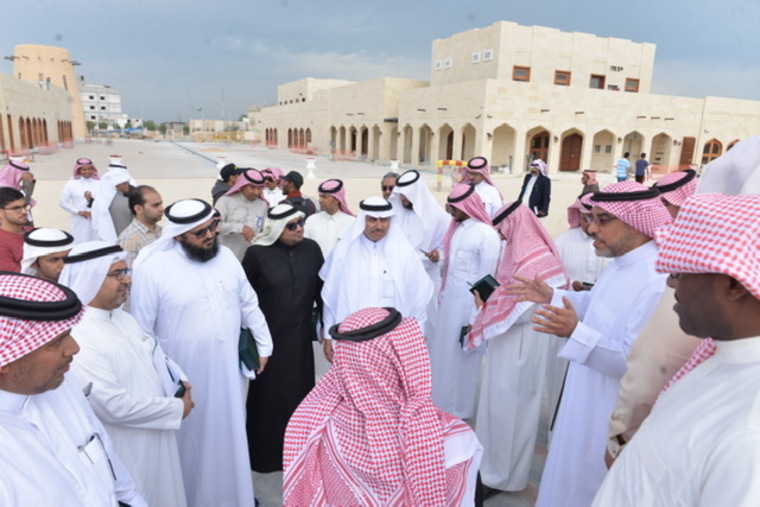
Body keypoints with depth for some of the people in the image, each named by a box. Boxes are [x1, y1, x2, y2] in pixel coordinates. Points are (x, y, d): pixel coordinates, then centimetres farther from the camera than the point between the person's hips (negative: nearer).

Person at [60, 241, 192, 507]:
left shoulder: (123, 317, 1)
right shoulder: (77, 338, -28)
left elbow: (152, 359, 14)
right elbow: (115, 406, -28)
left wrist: (177, 382, -5)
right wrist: (176, 408, -18)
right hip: (127, 448, -8)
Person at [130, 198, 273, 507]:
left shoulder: (225, 256, -3)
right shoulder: (153, 267, -17)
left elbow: (249, 304, 6)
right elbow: (141, 329, -9)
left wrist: (263, 344, 10)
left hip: (228, 368, 4)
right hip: (185, 375, -4)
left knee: (230, 431, 21)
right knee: (192, 437, 15)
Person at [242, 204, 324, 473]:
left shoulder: (311, 249, -3)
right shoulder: (257, 254, -12)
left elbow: (321, 288, 4)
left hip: (301, 337, 3)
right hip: (269, 337, -3)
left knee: (300, 391, 13)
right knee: (270, 394, 11)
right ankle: (265, 453, 33)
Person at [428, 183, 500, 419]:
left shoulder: (487, 234, -16)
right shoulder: (456, 228, 7)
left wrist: (474, 319, -14)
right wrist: (441, 296, 11)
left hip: (467, 305, -7)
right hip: (448, 301, 7)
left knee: (460, 359, 8)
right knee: (441, 354, 16)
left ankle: (457, 410, 28)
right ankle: (440, 404, 35)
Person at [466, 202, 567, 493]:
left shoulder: (534, 257, -21)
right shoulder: (518, 251, 7)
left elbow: (525, 309, -22)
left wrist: (486, 304, -10)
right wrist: (490, 297, 0)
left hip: (519, 344, -9)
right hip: (506, 341, 9)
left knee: (508, 405, 5)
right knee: (500, 401, 19)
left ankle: (504, 473, 23)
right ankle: (495, 462, 35)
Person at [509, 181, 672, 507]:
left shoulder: (655, 282, -31)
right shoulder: (621, 263, 2)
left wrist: (575, 332, -41)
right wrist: (552, 296, 8)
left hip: (610, 415, -9)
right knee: (573, 474, 29)